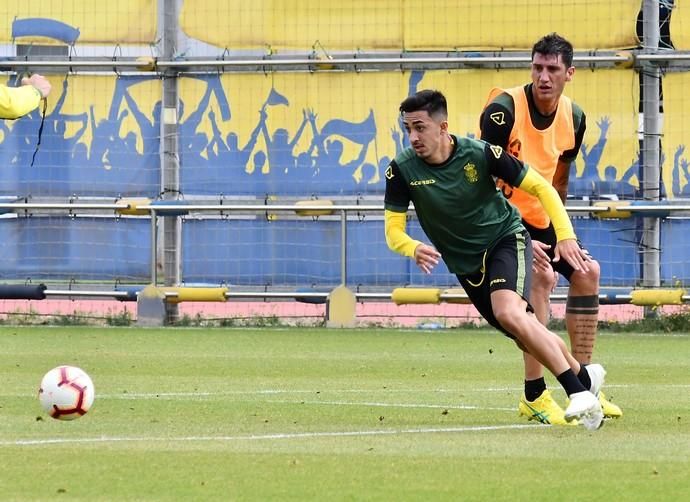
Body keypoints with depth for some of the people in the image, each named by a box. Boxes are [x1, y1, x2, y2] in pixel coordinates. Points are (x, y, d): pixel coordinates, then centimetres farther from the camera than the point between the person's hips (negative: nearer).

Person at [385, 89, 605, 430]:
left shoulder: (480, 154, -22)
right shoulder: (402, 169, -16)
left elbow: (539, 186, -11)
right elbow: (393, 229, -12)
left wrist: (565, 235, -21)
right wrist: (414, 249, -36)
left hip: (506, 238, -4)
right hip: (465, 264, 4)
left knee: (508, 313, -31)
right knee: (529, 339, 7)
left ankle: (578, 391, -27)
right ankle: (586, 376, 33)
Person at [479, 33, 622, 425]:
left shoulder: (573, 117, -1)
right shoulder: (503, 110, -23)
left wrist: (558, 232, 11)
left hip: (539, 219, 8)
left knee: (587, 272, 6)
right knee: (542, 275, -26)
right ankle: (534, 396, -25)